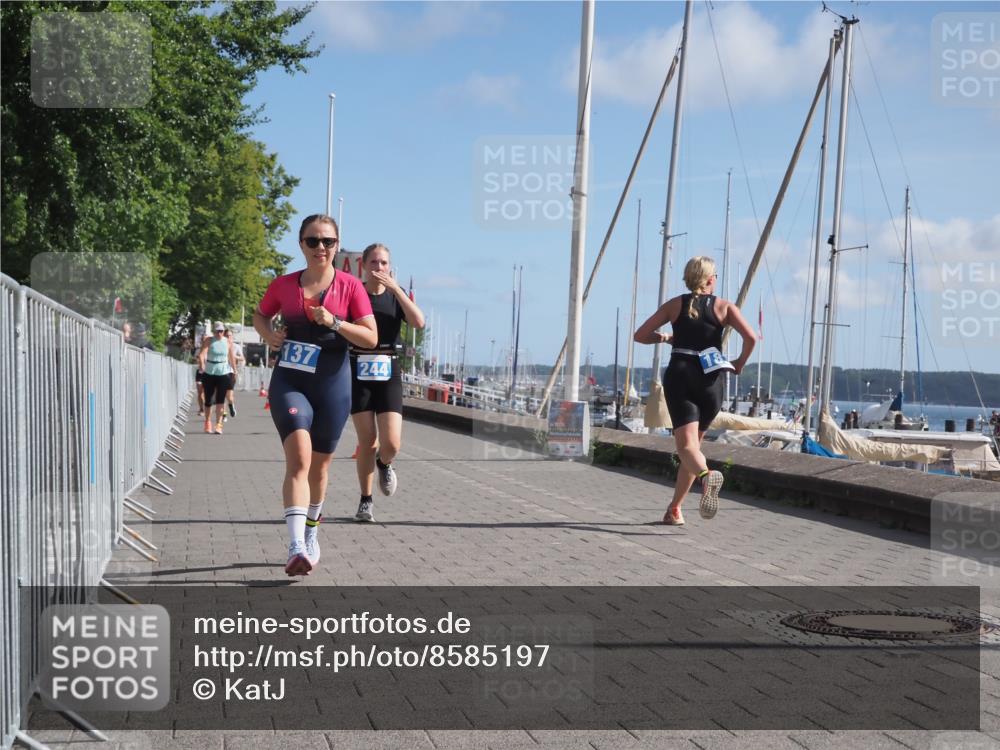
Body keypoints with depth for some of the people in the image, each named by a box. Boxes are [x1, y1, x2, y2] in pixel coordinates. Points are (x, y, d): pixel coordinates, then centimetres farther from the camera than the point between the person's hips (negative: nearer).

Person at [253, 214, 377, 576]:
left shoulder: (350, 287, -1)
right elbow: (260, 315, 22)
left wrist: (334, 322, -19)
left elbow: (370, 338, -4)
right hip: (289, 379, -1)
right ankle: (296, 547, -29)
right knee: (299, 457, -20)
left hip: (332, 382, 1)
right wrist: (268, 335, 0)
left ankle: (311, 534, 38)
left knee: (319, 464, 13)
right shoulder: (283, 285, 3)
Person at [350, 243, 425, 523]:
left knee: (391, 443, -9)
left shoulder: (396, 295, 5)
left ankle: (384, 464, 28)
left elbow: (419, 322, -13)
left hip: (388, 373, 1)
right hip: (358, 373, -1)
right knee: (367, 440, -2)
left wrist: (394, 287, -17)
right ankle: (366, 500, 15)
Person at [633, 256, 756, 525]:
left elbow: (640, 335, 9)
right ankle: (674, 509, 18)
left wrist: (663, 338, 28)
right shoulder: (724, 307, 7)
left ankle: (706, 475, -46)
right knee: (694, 442, 16)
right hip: (711, 379, 1)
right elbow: (751, 337, -8)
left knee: (686, 445, -12)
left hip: (679, 375, -1)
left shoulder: (674, 305, 10)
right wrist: (740, 362, 9)